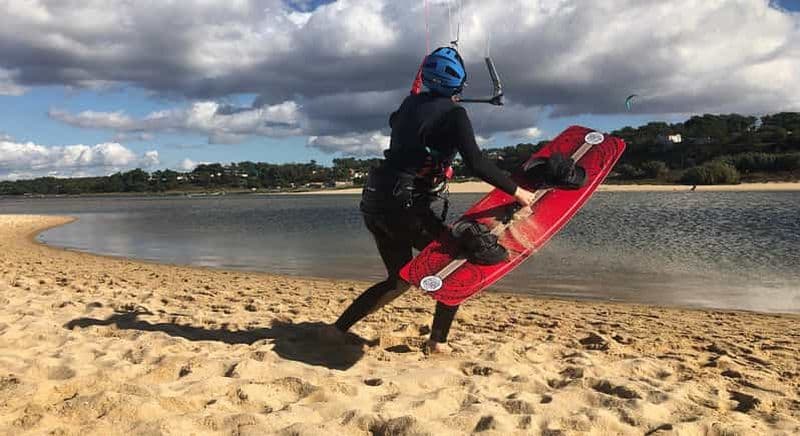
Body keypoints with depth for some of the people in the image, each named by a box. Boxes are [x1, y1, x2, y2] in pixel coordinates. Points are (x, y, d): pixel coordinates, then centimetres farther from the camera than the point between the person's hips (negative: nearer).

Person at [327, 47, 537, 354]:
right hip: (404, 205, -7)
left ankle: (338, 328, 19)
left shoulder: (411, 103, 13)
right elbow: (476, 164, -15)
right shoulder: (454, 113, -7)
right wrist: (517, 191, -6)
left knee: (399, 280, 20)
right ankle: (438, 341, 11)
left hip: (373, 201, 8)